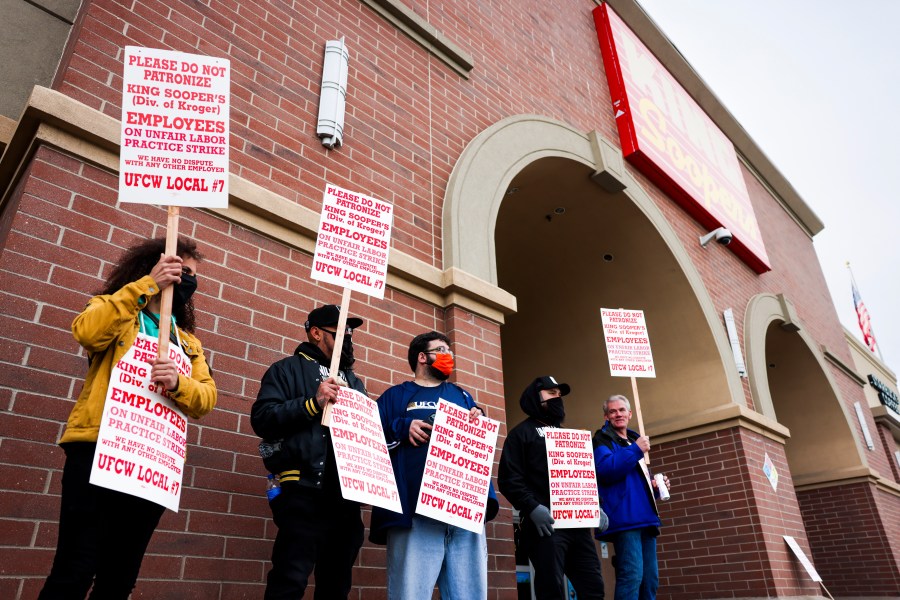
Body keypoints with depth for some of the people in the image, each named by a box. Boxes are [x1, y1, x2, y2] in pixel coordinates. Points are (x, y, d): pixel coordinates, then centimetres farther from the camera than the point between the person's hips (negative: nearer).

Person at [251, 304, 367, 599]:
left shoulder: (354, 382, 23)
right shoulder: (289, 369, 4)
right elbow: (261, 419, -10)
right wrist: (313, 403, -17)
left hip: (347, 495, 6)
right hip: (305, 491, -6)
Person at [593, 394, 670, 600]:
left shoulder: (634, 441, 25)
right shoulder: (602, 439, 0)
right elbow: (606, 470, -19)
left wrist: (655, 487, 12)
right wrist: (635, 450, -16)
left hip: (645, 518, 9)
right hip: (625, 518, -9)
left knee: (650, 578, 8)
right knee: (632, 575, -16)